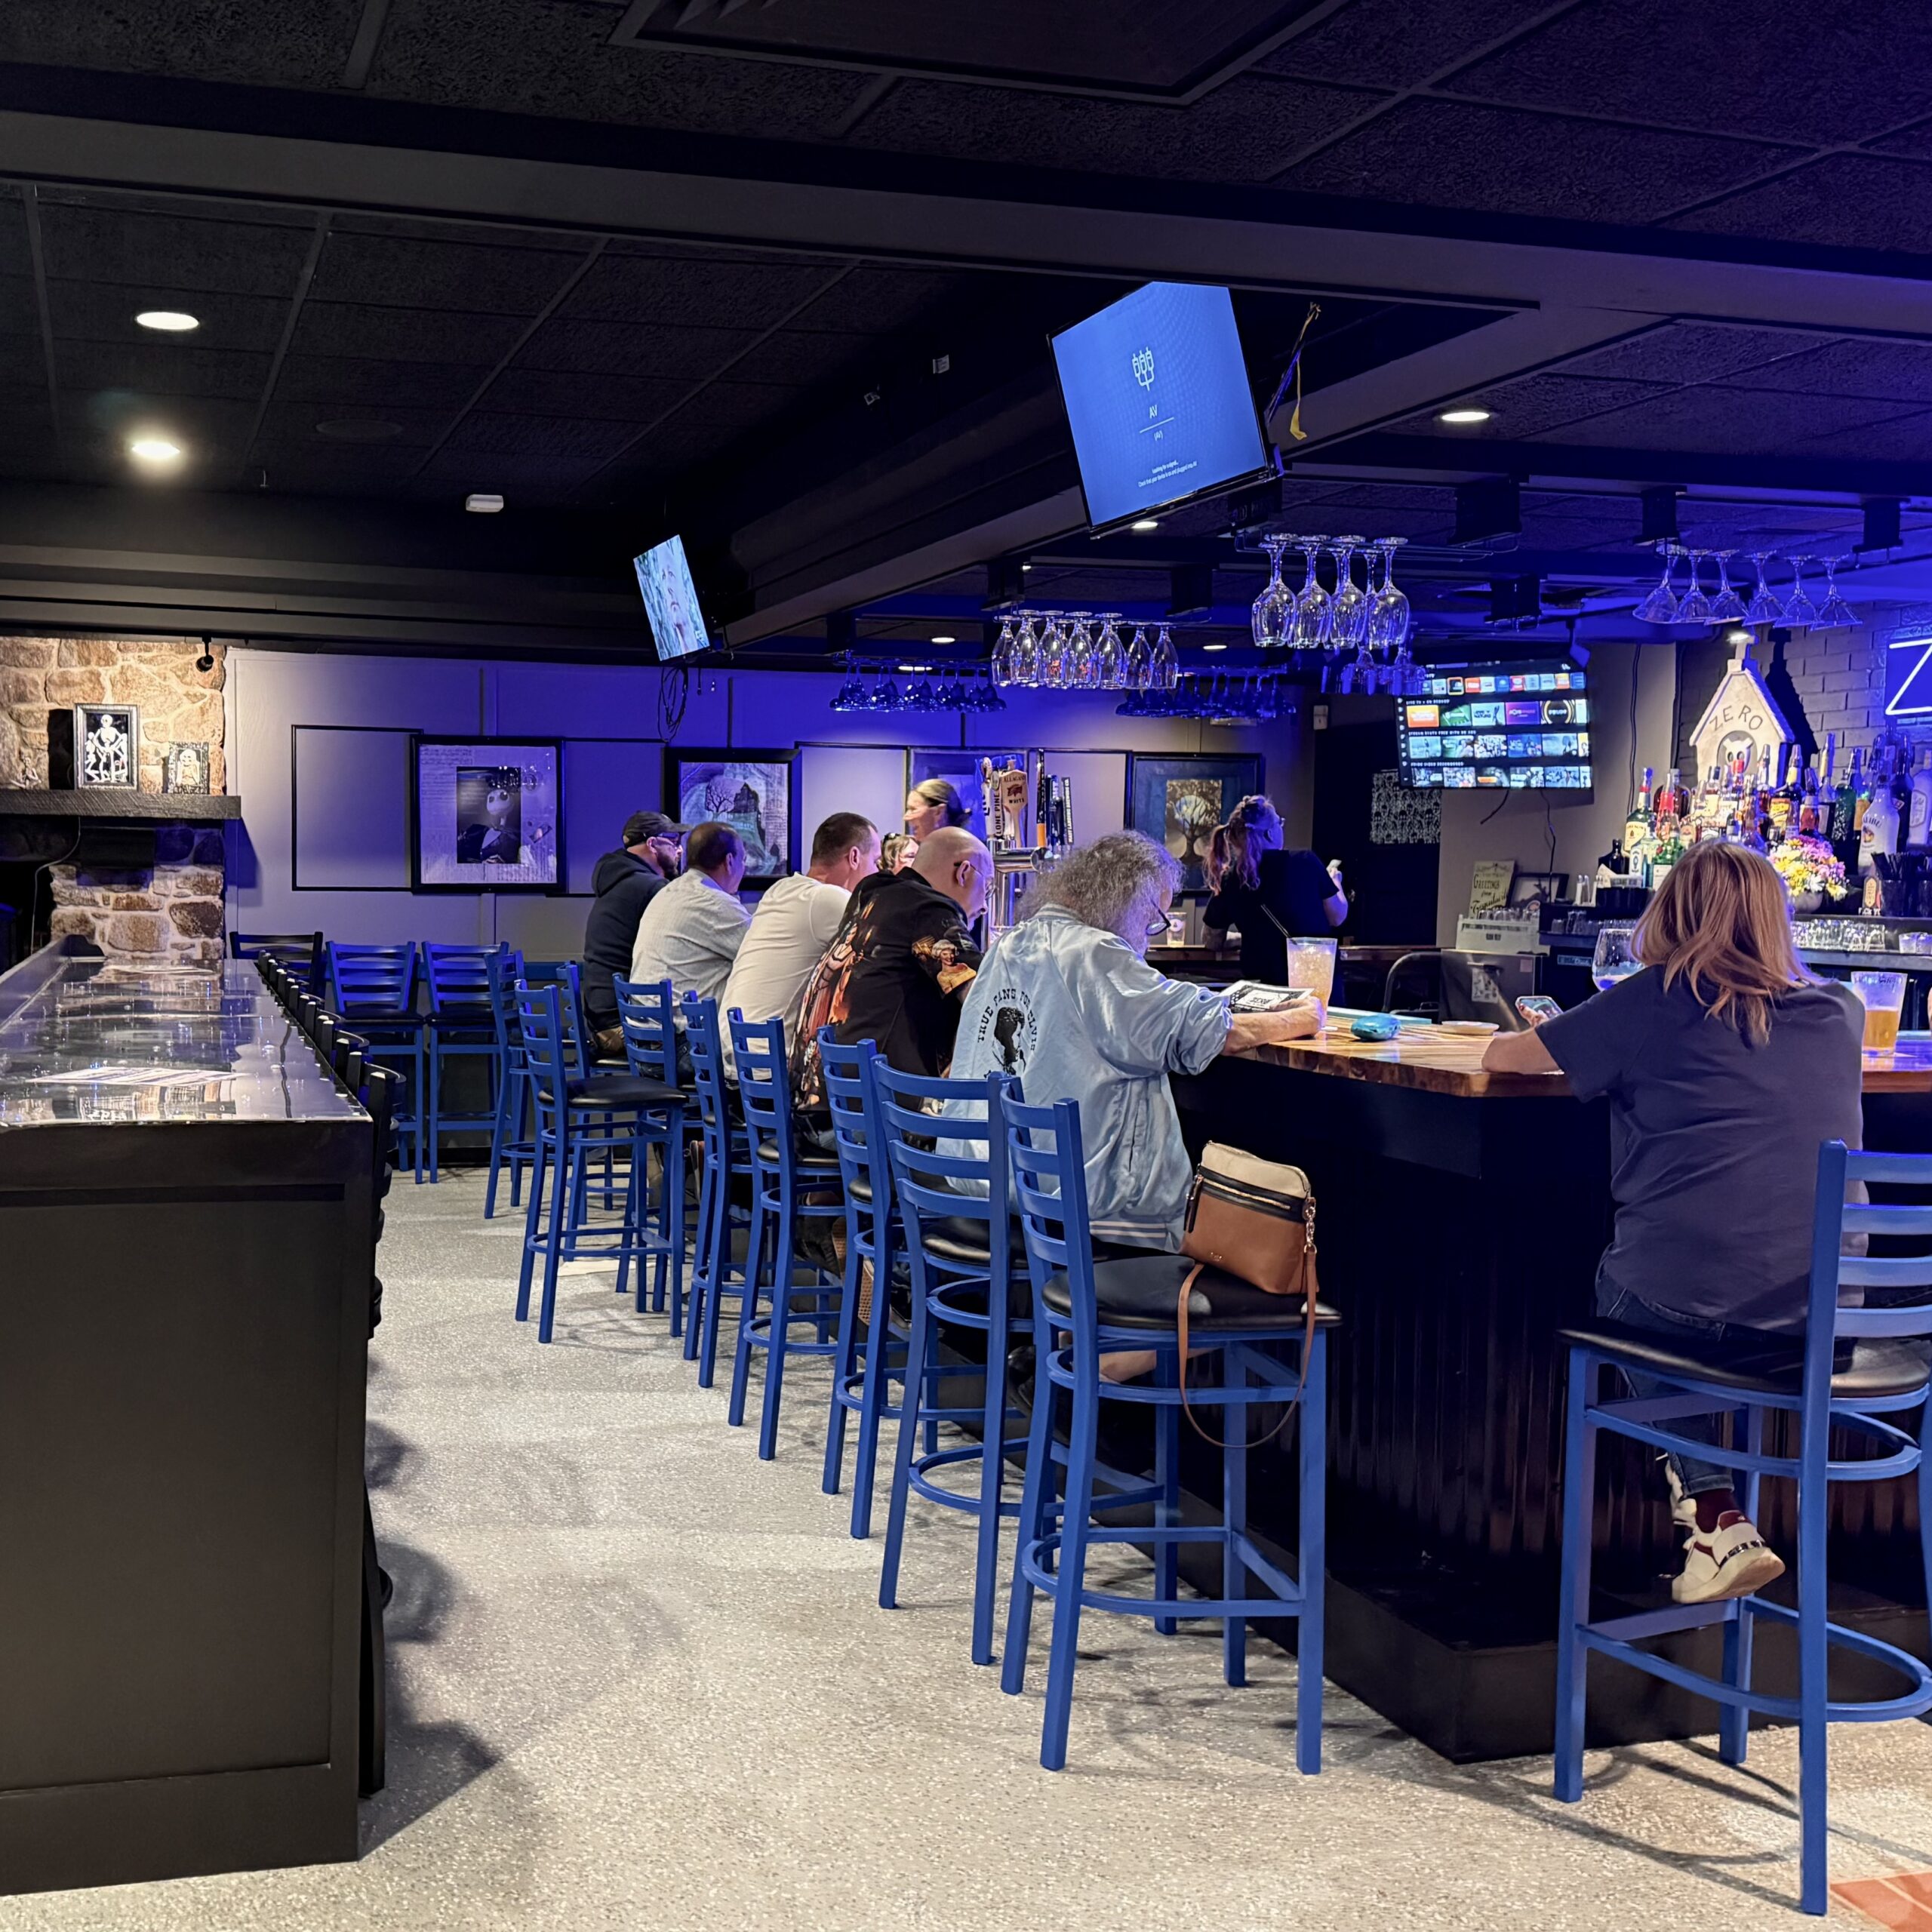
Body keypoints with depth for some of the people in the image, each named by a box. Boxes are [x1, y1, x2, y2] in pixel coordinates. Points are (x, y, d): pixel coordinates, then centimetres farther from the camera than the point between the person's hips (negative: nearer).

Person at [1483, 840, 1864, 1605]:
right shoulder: (1836, 1013, 11)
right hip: (1825, 1312, 5)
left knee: (1618, 1286, 29)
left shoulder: (1654, 1003, -1)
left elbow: (1501, 1055, 6)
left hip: (1683, 1298, -4)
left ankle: (1719, 1525, 13)